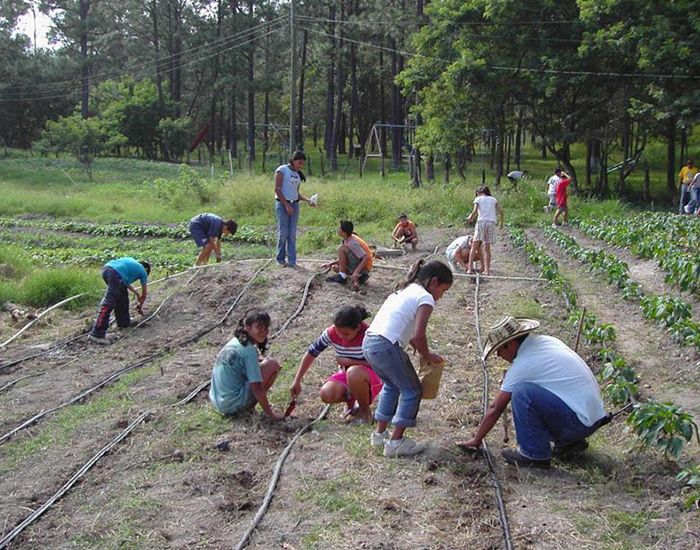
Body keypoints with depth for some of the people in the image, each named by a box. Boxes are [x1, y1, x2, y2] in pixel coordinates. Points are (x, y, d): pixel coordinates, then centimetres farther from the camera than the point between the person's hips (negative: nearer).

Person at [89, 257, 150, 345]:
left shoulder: (132, 262, 38)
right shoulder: (143, 271, 24)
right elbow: (145, 293, 33)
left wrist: (136, 293, 50)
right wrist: (140, 306, 49)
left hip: (106, 269, 8)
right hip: (115, 274, -7)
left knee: (123, 295, 25)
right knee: (108, 303, -11)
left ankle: (123, 323, 33)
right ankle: (96, 334, -18)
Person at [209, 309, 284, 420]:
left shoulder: (235, 341, 7)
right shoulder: (250, 350, -17)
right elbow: (256, 387, -18)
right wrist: (270, 413, -11)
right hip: (233, 405, -9)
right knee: (272, 365, -6)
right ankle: (248, 407, -1)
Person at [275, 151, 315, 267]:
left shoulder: (298, 174, 15)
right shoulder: (282, 170, -4)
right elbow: (277, 189, -9)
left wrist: (308, 201, 2)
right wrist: (287, 205, -13)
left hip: (294, 205, 6)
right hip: (282, 204, -6)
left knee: (292, 234, 3)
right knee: (283, 233, -4)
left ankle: (292, 261, 5)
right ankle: (280, 259, 9)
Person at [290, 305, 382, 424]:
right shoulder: (332, 333, -14)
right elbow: (311, 353, -5)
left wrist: (349, 362, -26)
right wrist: (297, 381, -8)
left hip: (371, 377, -4)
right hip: (346, 374, 4)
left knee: (354, 373, -39)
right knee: (326, 395, -25)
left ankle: (365, 410, -10)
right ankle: (350, 399, 10)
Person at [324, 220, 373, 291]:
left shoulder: (352, 243, -25)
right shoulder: (348, 239, 5)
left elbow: (366, 257, -33)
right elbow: (343, 258, 14)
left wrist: (356, 272, -37)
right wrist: (330, 263, 5)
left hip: (364, 267, -10)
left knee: (341, 249, -19)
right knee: (335, 267, 12)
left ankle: (342, 277, -11)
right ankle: (359, 277, 5)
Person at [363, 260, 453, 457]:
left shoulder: (405, 291, 23)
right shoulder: (425, 298, -3)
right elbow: (418, 335, -12)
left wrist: (421, 351, 22)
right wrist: (427, 355, 5)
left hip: (368, 343, 9)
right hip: (386, 346, -9)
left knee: (392, 385, 28)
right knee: (412, 391, 9)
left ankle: (380, 433, 33)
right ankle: (395, 441, 11)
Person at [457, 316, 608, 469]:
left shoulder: (522, 365, -13)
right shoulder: (547, 340, 8)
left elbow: (495, 409, -4)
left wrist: (476, 440, 8)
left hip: (579, 421, -9)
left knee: (522, 392, -19)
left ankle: (535, 454, -7)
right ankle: (569, 442, 20)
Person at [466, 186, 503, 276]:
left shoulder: (478, 199, 10)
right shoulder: (493, 199, 18)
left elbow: (475, 211, -3)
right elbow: (500, 210, 8)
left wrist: (470, 218, 14)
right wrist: (501, 222, 19)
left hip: (481, 222, -3)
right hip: (492, 223, 3)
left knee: (474, 246, -1)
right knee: (487, 247, 7)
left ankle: (470, 268, -9)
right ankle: (487, 270, 2)